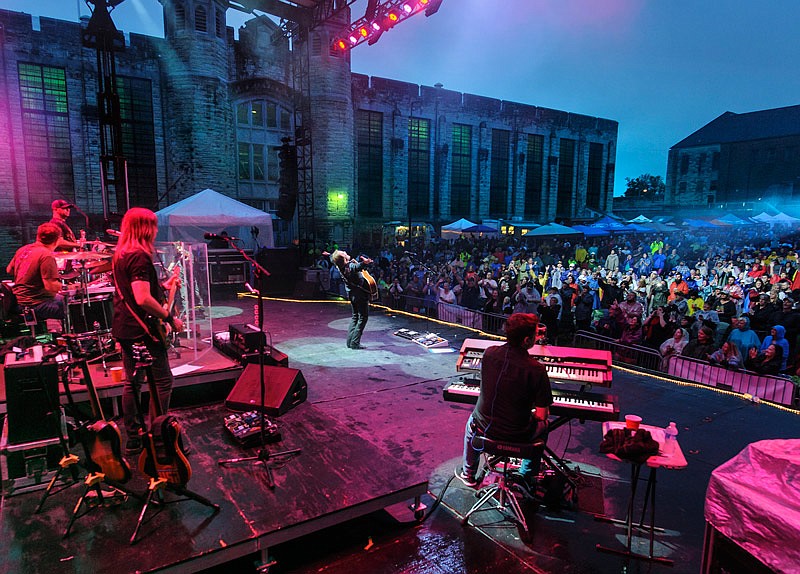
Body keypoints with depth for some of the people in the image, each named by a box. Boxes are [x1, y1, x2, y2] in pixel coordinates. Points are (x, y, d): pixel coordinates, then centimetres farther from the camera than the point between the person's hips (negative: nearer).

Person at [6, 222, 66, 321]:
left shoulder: (22, 249, 6)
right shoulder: (46, 255, -21)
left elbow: (9, 270, 20)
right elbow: (50, 286, -26)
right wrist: (64, 286, -8)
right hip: (33, 305, -10)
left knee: (61, 298, 28)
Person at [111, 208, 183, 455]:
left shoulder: (120, 255, 12)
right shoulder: (140, 256, -18)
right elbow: (142, 299, -27)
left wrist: (163, 287, 18)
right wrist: (170, 318, -19)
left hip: (123, 329, 10)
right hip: (142, 330, -10)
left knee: (132, 381, 15)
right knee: (163, 382, 0)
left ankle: (133, 439, 23)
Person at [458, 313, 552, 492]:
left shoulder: (489, 353, -12)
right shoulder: (536, 370, -22)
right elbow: (541, 415, -14)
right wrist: (534, 414, 9)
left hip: (483, 427, 2)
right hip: (518, 435, -2)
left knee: (472, 420, 38)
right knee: (542, 425, 31)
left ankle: (468, 474, 49)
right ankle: (527, 479, 38)